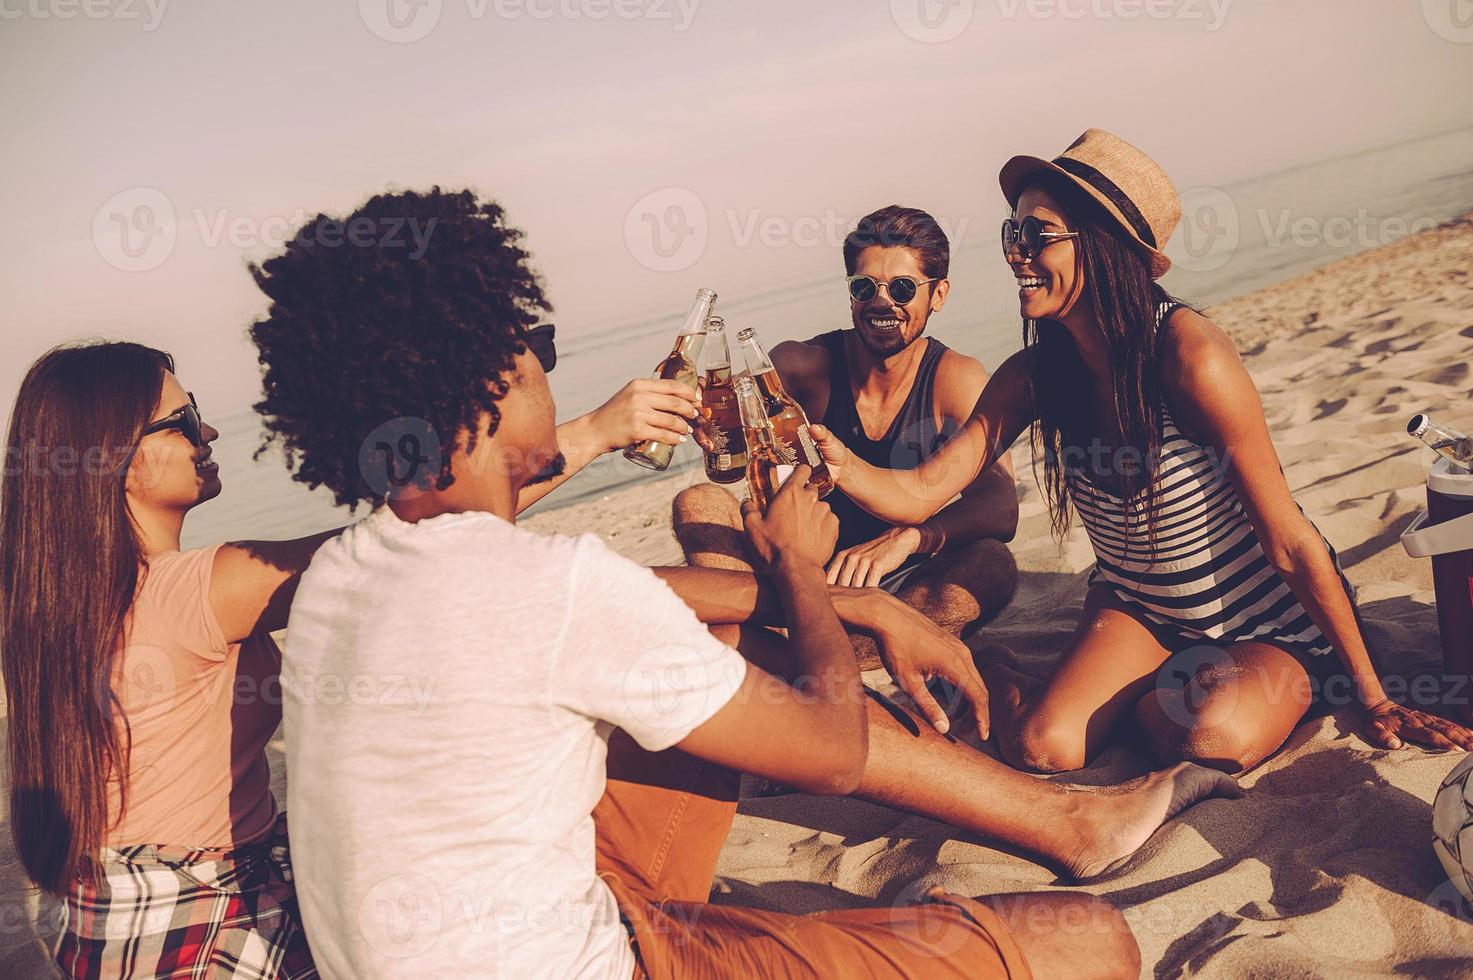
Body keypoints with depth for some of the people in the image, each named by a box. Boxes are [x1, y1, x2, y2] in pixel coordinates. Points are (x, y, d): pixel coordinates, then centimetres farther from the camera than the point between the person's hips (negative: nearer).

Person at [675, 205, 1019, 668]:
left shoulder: (957, 378, -6)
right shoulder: (803, 364, -5)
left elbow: (1000, 507, -19)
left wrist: (907, 538, -39)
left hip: (901, 589, 0)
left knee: (993, 564, -30)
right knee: (699, 502, -21)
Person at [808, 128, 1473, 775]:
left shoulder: (1189, 357, -29)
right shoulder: (1032, 377, -11)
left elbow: (1290, 543, -22)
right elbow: (919, 494, -14)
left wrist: (1371, 696, -14)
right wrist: (833, 457, -35)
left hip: (1274, 627, -2)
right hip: (1137, 613, 3)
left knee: (1211, 733, -32)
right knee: (1042, 745, -21)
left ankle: (1143, 702, 2)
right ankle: (988, 673, 13)